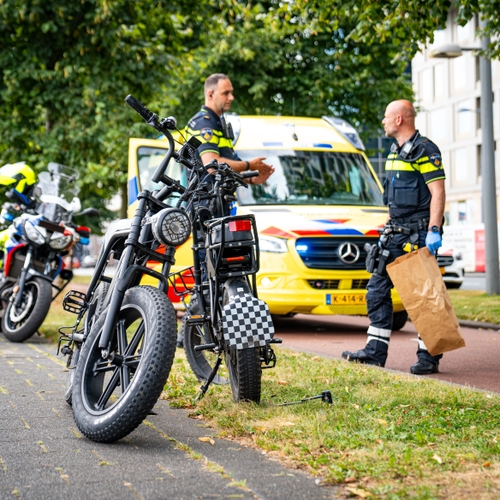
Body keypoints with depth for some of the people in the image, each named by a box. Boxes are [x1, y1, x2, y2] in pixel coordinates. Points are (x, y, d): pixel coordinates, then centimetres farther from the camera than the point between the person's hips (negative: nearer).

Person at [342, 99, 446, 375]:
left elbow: (438, 192, -16)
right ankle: (375, 350, 13)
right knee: (377, 289, 8)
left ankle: (428, 355, 2)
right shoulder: (395, 151, 18)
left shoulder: (424, 150, -10)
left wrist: (434, 231, -24)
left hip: (419, 234, -9)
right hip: (396, 233, 10)